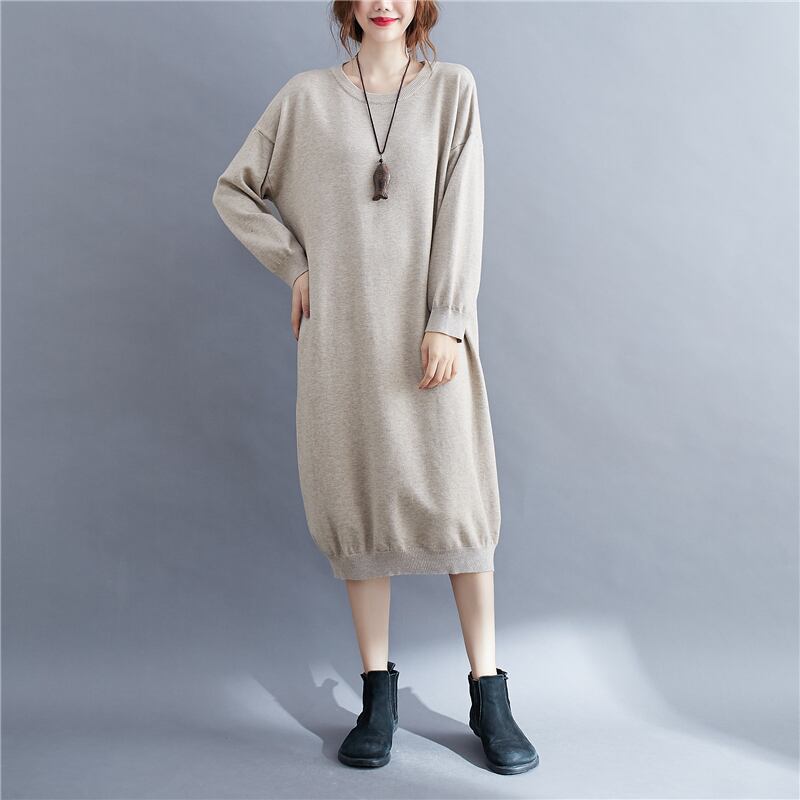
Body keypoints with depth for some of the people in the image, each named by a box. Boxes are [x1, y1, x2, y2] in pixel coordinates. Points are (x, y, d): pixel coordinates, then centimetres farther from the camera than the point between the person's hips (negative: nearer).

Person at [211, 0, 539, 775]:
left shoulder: (451, 88, 6)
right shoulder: (307, 96, 8)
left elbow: (460, 210, -1)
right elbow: (233, 189, 15)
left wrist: (446, 321, -9)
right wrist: (294, 263, 3)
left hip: (424, 328, -1)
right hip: (340, 333, 1)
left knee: (456, 500, -2)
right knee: (357, 502, 4)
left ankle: (488, 694, 10)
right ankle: (378, 691, 16)